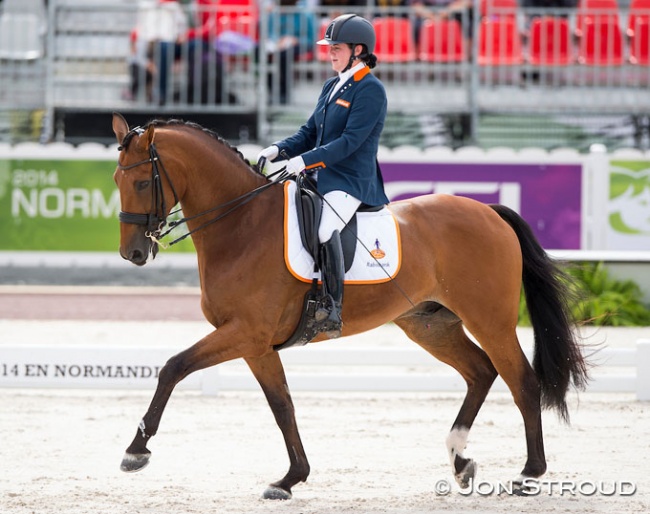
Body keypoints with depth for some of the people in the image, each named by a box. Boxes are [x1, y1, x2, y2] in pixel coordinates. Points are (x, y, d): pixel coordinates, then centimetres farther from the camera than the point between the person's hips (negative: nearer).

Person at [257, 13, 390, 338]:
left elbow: (350, 141, -19)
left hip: (351, 182, -10)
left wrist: (306, 160, -25)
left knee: (326, 230, -33)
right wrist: (279, 150, 1)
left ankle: (333, 311, -29)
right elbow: (310, 132, 19)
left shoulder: (370, 90, -10)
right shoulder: (331, 87, 17)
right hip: (319, 177, 10)